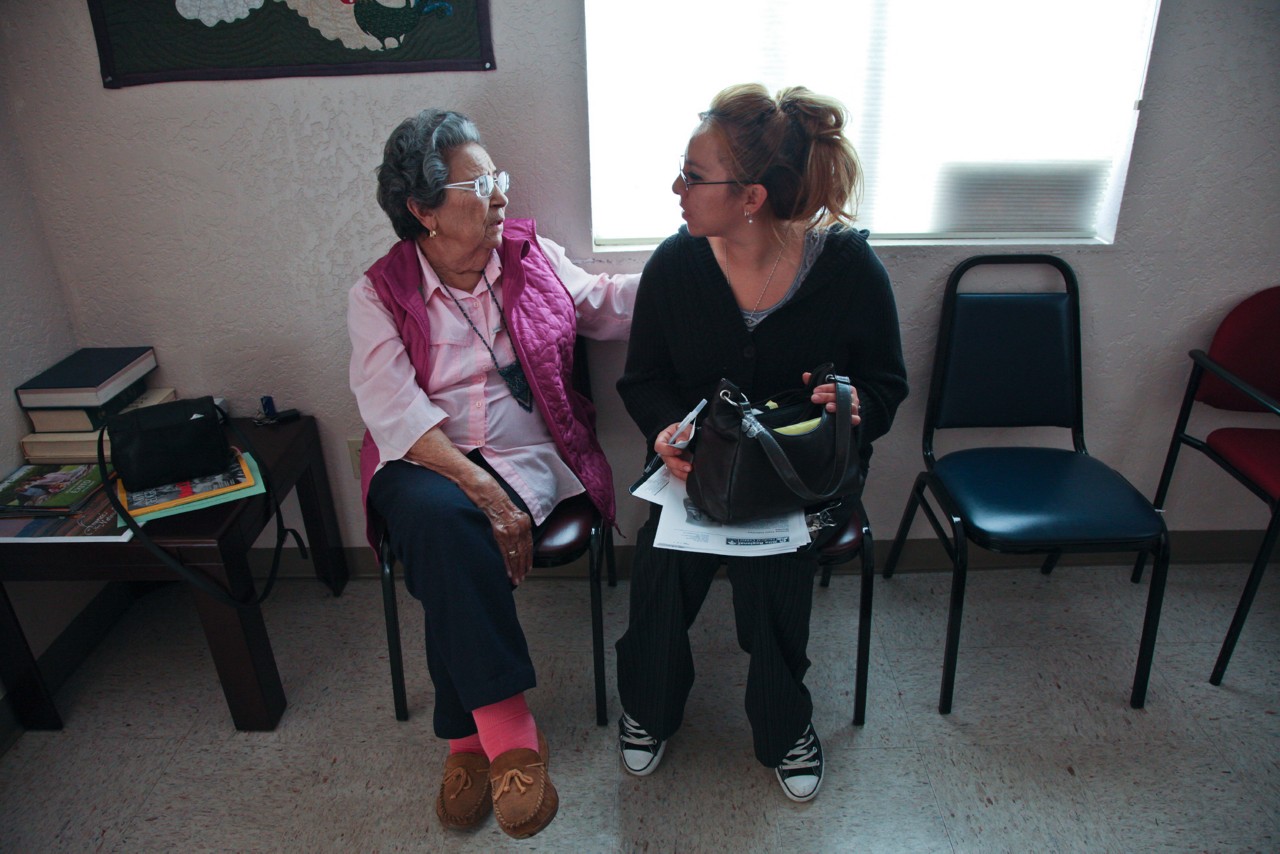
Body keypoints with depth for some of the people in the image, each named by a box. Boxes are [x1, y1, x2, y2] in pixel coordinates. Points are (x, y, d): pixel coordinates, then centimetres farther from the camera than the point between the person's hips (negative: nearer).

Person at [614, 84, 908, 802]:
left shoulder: (847, 264, -9)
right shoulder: (675, 264, -4)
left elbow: (887, 382, 2)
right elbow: (644, 379, 5)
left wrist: (853, 406, -23)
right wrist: (669, 428, -18)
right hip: (700, 464, 2)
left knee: (769, 568, -28)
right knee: (663, 561, -25)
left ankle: (785, 729, 9)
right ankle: (651, 708, 12)